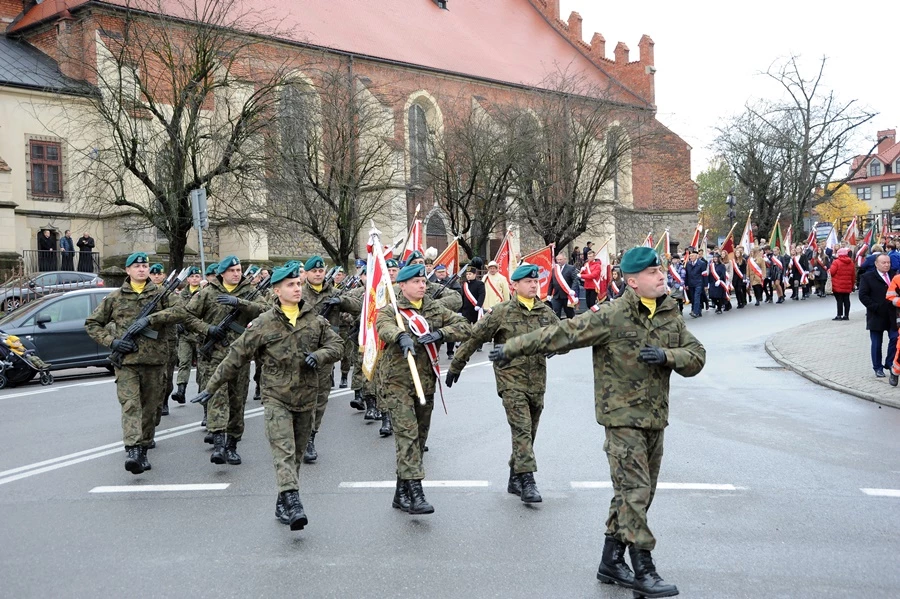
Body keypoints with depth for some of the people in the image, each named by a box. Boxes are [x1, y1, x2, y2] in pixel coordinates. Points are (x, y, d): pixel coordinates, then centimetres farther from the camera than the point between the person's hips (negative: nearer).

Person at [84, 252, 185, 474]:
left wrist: (150, 319, -19)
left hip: (155, 360, 1)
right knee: (130, 405, -15)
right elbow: (92, 324, 13)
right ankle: (132, 451, -26)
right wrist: (111, 342, -2)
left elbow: (179, 310, -9)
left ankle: (143, 450, 19)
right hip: (126, 360, -1)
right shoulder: (115, 297, 9)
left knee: (150, 407, 7)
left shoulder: (160, 293, 8)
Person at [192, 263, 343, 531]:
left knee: (296, 453, 10)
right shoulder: (264, 324, -3)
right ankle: (292, 501, -28)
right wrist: (212, 386, 3)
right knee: (283, 450, -17)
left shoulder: (316, 320, 5)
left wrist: (319, 356, -17)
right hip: (276, 398, -3)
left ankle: (282, 503, 22)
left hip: (306, 398, 4)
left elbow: (335, 345, 6)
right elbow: (237, 355, 1)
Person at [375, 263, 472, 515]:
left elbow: (465, 327, 3)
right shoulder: (390, 310, -2)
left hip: (426, 381, 6)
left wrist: (440, 333, -14)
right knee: (407, 434, -16)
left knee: (420, 437, 11)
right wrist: (401, 336, -48)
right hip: (398, 381, -5)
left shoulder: (435, 309, 10)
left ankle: (401, 493, 22)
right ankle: (415, 491, -20)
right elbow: (384, 327, -26)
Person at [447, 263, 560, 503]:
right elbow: (475, 338, -1)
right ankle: (527, 481, -14)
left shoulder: (546, 312, 7)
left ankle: (515, 478, 24)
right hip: (511, 379, -5)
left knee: (529, 432, 11)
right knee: (522, 430, -13)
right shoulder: (502, 312, -6)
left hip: (537, 380, 5)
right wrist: (456, 365, 2)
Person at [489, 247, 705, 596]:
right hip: (622, 416, -7)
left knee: (634, 493, 13)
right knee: (634, 491, -9)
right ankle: (643, 571, -1)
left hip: (654, 419, 7)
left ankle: (611, 562, 25)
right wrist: (512, 349, -15)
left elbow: (696, 357, 5)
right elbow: (561, 334, -14)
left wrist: (666, 355, -16)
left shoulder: (671, 315, 7)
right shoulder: (612, 317, -13)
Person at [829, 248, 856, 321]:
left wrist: (828, 270, 8)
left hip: (838, 286, -6)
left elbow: (831, 272, -15)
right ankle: (846, 315, 12)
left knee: (839, 300, -4)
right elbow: (853, 275, 13)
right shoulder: (851, 263, 10)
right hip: (847, 286, 6)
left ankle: (839, 315, -5)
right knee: (846, 300, 9)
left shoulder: (836, 262, -11)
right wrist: (853, 284, 20)